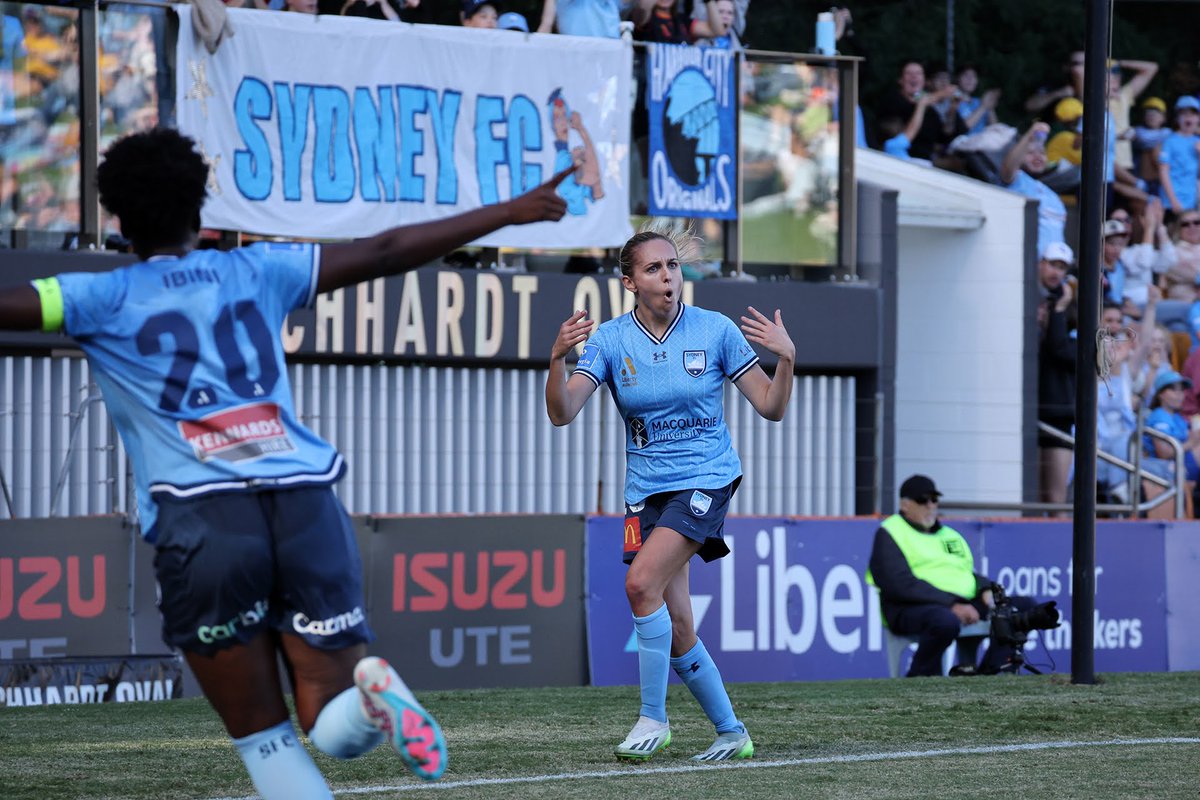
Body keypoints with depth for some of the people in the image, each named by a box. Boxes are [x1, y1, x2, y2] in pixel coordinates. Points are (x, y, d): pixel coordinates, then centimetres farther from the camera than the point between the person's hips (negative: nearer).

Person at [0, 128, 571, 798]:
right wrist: (508, 213, 27)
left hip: (200, 517, -2)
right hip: (308, 504, 2)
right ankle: (368, 690, -27)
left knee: (263, 738, 8)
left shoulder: (104, 300, 9)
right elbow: (385, 253, 19)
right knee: (335, 730, 6)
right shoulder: (256, 271, 17)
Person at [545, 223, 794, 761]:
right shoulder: (610, 340, -1)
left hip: (707, 479, -4)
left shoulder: (715, 330, -5)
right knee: (675, 625, 2)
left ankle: (653, 717, -12)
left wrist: (786, 358, -20)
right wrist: (557, 359, -27)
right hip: (647, 489, 4)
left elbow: (770, 408, -2)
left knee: (642, 582, -24)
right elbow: (561, 413, -9)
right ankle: (731, 731, 18)